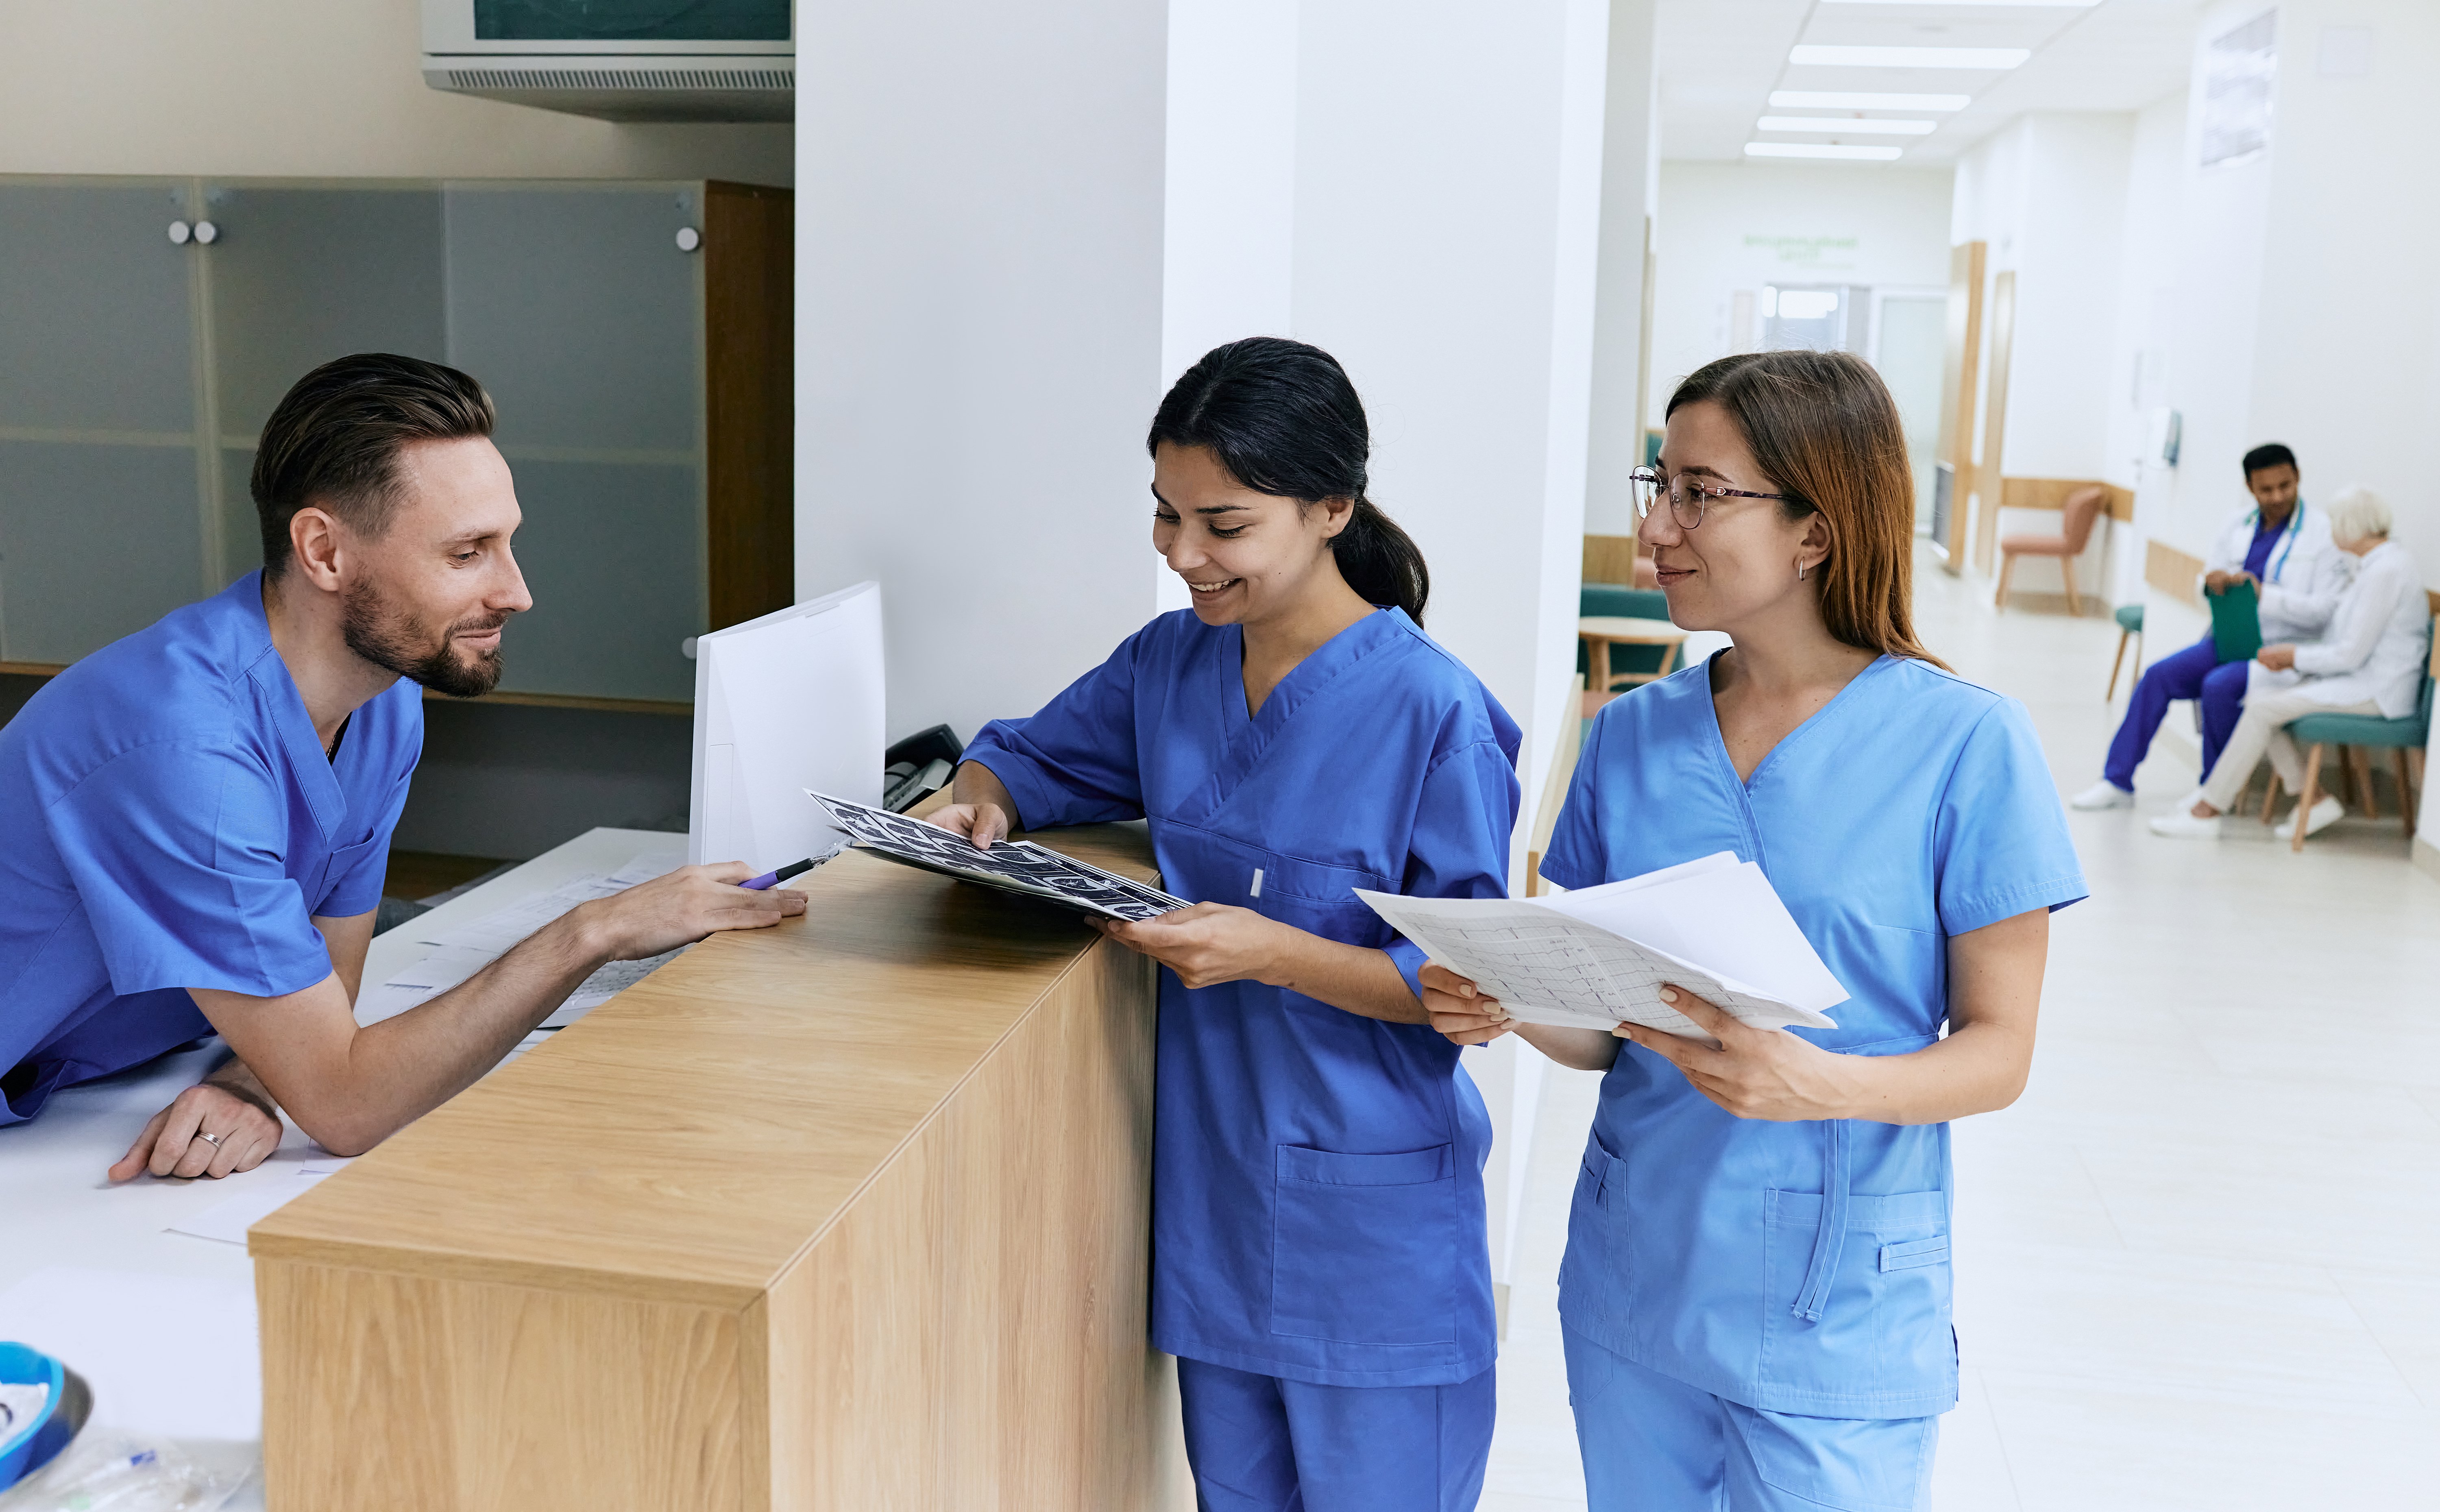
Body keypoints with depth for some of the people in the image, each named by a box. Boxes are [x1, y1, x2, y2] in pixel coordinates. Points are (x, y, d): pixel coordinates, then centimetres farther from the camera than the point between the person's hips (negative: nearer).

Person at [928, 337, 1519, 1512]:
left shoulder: (1435, 715, -18)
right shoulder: (1169, 663, 1)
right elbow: (1032, 753, 17)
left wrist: (1274, 952, -28)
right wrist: (978, 803, -5)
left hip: (1369, 1218, -5)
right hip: (1210, 1184, 6)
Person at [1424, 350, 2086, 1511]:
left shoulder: (1966, 743, -11)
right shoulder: (1629, 736, 2)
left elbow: (1998, 1049, -8)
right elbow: (1605, 1031, 7)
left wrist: (1825, 1085, -26)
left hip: (1837, 1316, -4)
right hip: (1632, 1284, 4)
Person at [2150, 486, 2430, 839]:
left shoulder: (2385, 572, -19)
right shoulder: (2384, 562, 14)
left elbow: (2351, 655, -20)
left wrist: (2294, 656, -7)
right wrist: (2292, 657, 5)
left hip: (2376, 691, -10)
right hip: (2361, 679, 10)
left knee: (2263, 709, -17)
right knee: (2258, 694, -2)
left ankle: (2206, 811, -12)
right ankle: (2313, 798, -1)